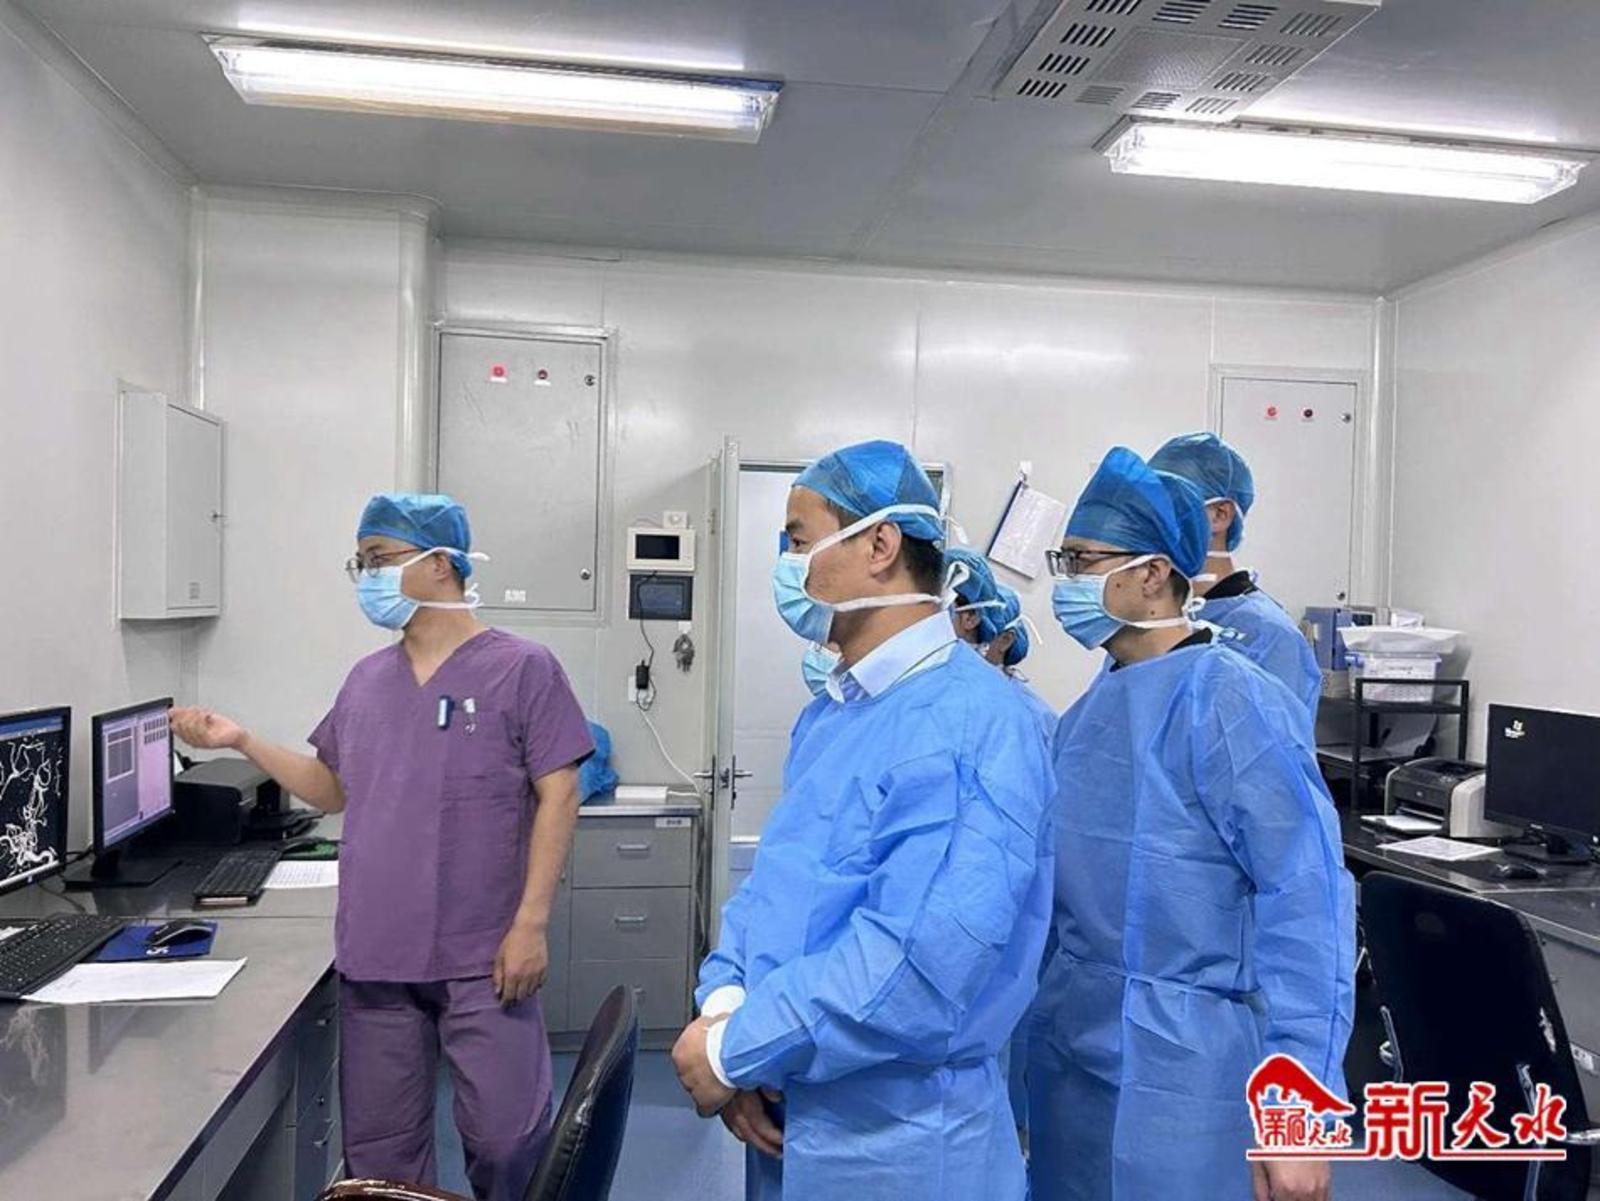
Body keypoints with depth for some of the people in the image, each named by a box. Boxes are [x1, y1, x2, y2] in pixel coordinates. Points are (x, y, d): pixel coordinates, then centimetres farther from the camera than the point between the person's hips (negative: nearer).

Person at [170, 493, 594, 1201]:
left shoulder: (520, 670, -7)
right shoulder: (366, 681, 10)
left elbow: (557, 797, -9)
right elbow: (334, 791, 19)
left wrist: (531, 923, -14)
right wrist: (240, 740, 9)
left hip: (482, 963, -5)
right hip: (373, 959, 5)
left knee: (507, 1143, 1)